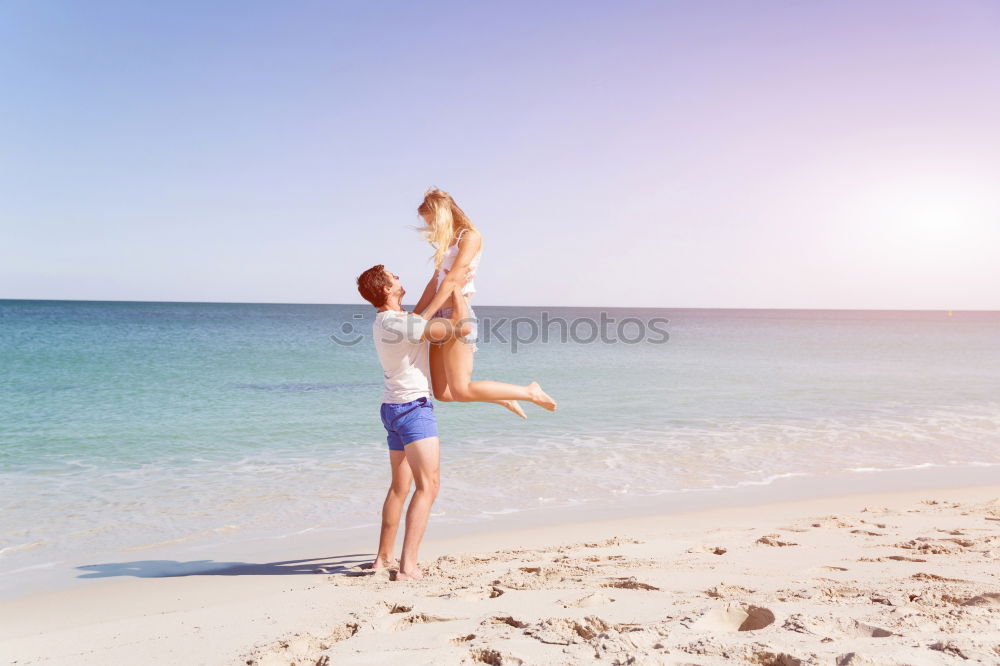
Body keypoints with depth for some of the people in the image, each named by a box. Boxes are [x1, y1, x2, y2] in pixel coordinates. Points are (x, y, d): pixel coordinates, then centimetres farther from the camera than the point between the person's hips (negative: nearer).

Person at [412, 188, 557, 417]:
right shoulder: (447, 241, 20)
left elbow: (451, 280, -15)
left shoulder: (470, 237, -7)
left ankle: (529, 392, 0)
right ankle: (504, 399, 22)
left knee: (460, 391, -13)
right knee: (442, 392, 6)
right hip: (442, 317, 9)